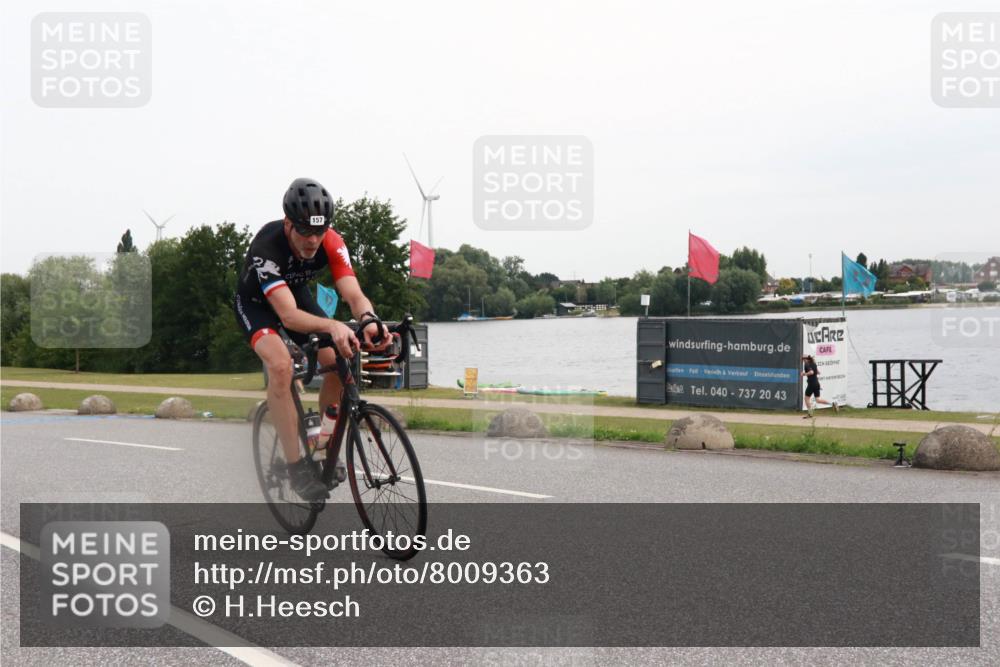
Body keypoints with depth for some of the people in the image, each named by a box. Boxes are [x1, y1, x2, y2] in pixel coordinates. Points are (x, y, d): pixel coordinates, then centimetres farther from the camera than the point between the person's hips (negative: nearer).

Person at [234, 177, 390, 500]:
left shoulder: (331, 243, -27)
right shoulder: (267, 246, -40)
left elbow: (355, 295, -34)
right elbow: (288, 315, -49)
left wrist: (369, 321, -58)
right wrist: (333, 326, -67)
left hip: (297, 293, 5)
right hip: (255, 301, -4)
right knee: (281, 365, -32)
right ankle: (296, 466, -23)